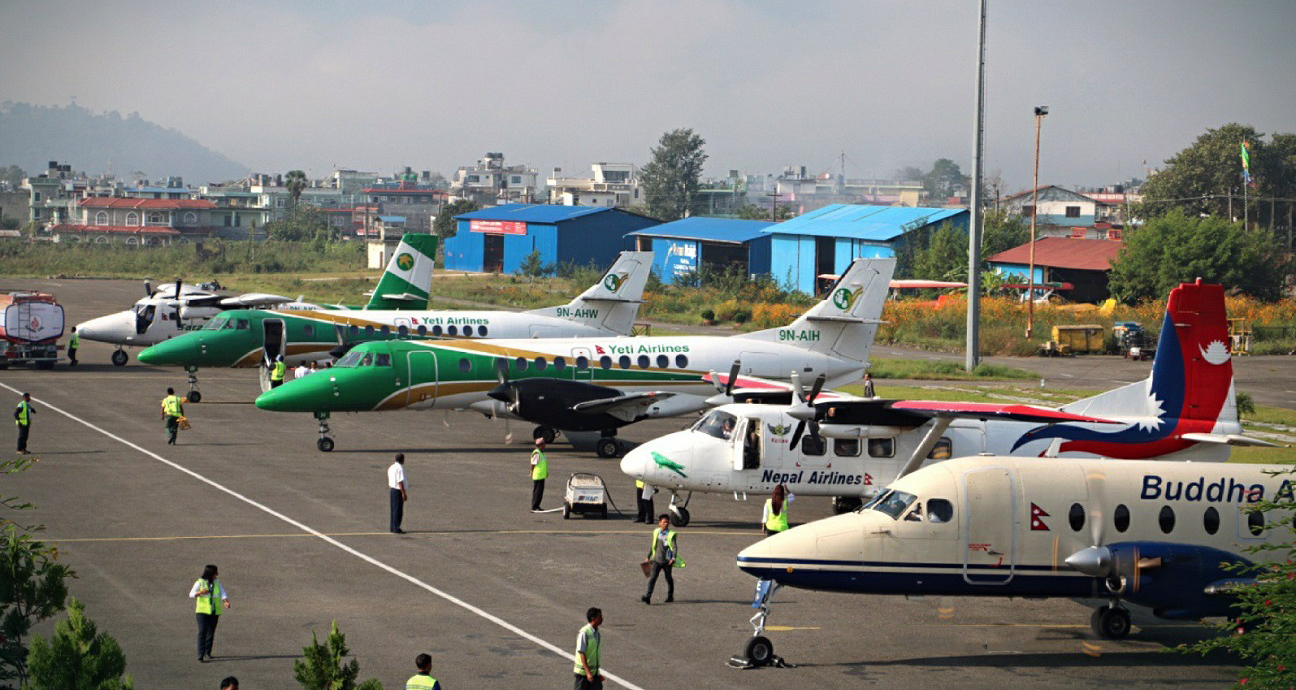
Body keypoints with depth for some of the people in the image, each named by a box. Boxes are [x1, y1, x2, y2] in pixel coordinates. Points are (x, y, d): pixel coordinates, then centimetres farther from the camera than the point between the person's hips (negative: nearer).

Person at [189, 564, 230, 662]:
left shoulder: (217, 583, 4)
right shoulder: (200, 583, -6)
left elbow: (223, 594, -6)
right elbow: (191, 595, -12)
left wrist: (226, 602, -27)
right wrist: (200, 592, -32)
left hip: (214, 612, 4)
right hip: (203, 611, -4)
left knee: (211, 633, 9)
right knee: (202, 632, -15)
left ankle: (207, 652, 28)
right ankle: (200, 655, -19)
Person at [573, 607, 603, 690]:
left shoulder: (597, 633, 9)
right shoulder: (584, 633, -16)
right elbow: (582, 654, -19)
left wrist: (598, 673, 20)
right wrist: (588, 672, -25)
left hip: (594, 672, 7)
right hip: (583, 671, -7)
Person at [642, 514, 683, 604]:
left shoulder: (671, 534, -7)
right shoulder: (656, 533, 5)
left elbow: (675, 547, -14)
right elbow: (653, 546, 17)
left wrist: (674, 558, -29)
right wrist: (648, 557, 21)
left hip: (667, 561, -2)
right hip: (657, 560, 2)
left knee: (669, 578, 14)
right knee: (652, 577, -10)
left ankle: (670, 596, 31)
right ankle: (648, 596, -16)